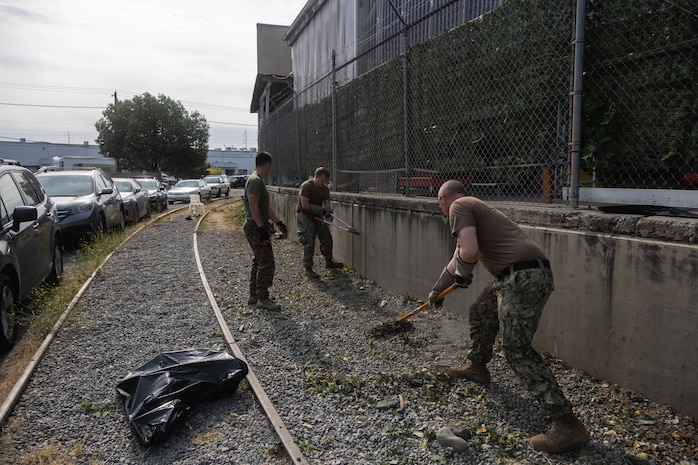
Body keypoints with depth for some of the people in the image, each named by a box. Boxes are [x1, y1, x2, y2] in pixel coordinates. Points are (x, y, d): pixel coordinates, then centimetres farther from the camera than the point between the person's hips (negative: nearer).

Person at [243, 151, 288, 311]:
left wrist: (278, 223, 21)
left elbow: (266, 207, 21)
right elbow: (253, 206, -23)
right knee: (266, 263, -7)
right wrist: (262, 228, -24)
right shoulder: (255, 181, -15)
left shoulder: (258, 181, 17)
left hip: (258, 227, 11)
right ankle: (262, 298, -1)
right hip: (256, 227, -11)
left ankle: (254, 296, 22)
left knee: (259, 262, 15)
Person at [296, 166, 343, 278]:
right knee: (309, 242, -12)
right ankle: (308, 269, -3)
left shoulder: (325, 189, 1)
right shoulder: (306, 186, -20)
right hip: (304, 215, -8)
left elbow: (327, 204, -1)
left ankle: (328, 262, 34)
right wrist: (322, 210, -21)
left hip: (318, 216, 8)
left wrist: (328, 212, -24)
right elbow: (305, 205, -25)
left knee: (327, 238, 14)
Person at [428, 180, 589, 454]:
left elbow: (469, 253, -20)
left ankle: (567, 425, -8)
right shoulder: (473, 208, 28)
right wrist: (436, 292, 50)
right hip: (526, 275, 10)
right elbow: (455, 262, 38)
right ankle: (477, 367, 49)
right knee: (481, 313, 29)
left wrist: (462, 276, 3)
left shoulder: (459, 206, -2)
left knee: (517, 351, -10)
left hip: (523, 277, -10)